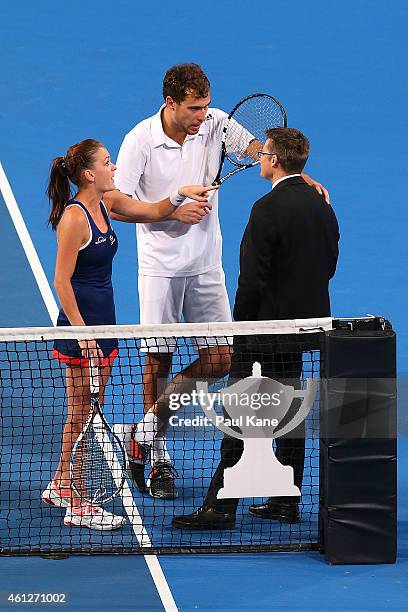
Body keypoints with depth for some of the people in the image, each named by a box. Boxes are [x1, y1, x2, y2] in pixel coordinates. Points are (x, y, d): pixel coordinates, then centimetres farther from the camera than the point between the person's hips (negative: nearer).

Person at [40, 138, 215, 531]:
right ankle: (77, 508, 5)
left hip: (101, 323, 9)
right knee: (83, 413, -2)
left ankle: (59, 486, 31)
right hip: (82, 325, -9)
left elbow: (151, 211, 25)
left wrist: (181, 195, 10)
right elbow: (62, 281, -18)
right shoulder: (74, 218, -18)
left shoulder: (106, 204, 7)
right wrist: (82, 332, -20)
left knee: (84, 413, 17)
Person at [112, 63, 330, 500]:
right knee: (158, 359, 1)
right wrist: (172, 211, -18)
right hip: (160, 265, -3)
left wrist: (304, 178, -24)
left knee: (219, 359, -2)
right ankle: (158, 458, 16)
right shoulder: (140, 140, -12)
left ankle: (146, 427, 14)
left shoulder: (215, 124, -5)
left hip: (206, 265, 3)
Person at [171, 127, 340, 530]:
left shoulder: (268, 209, -18)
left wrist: (240, 325, -8)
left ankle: (220, 507, -3)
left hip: (266, 328, -8)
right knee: (290, 414, 14)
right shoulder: (321, 206, 6)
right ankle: (286, 503, 18)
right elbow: (329, 265, 15)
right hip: (305, 325, 8)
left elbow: (252, 279, -18)